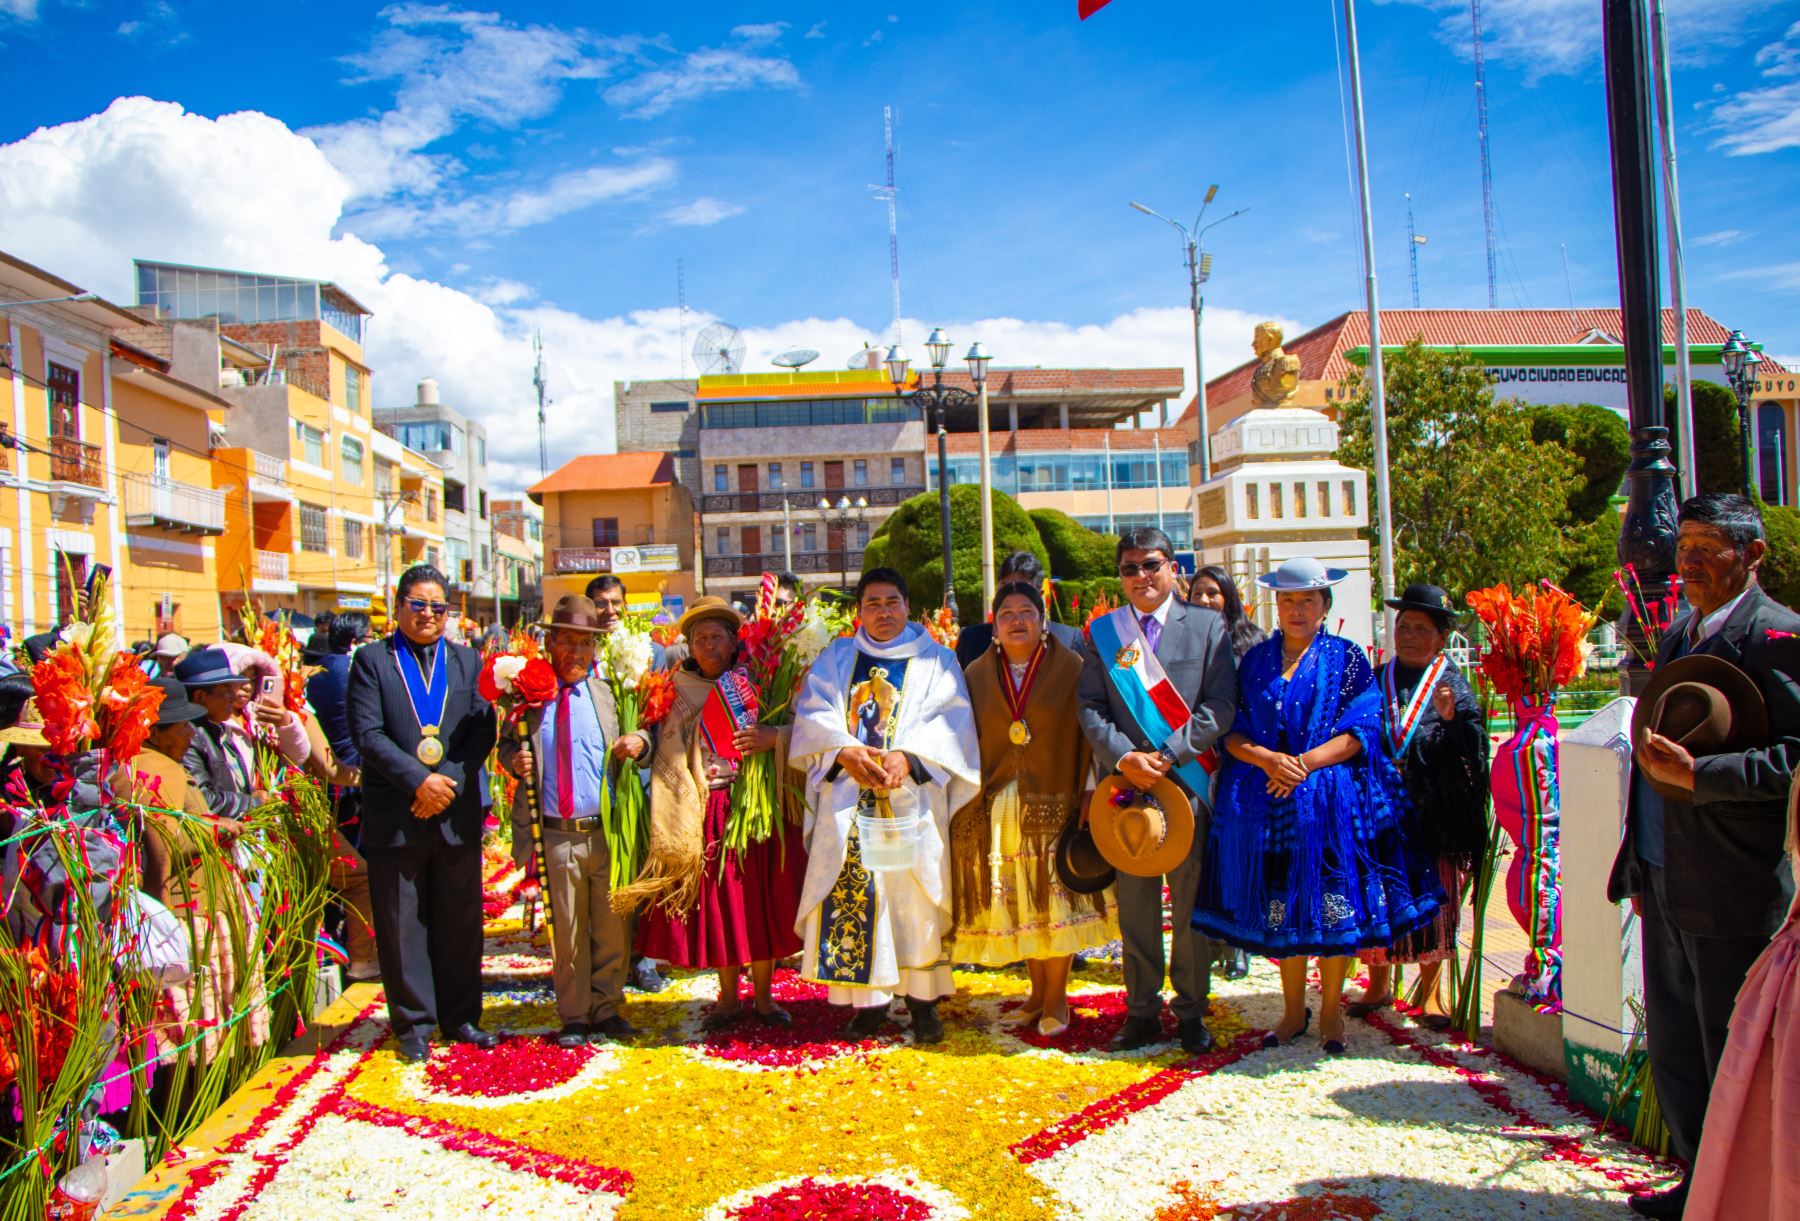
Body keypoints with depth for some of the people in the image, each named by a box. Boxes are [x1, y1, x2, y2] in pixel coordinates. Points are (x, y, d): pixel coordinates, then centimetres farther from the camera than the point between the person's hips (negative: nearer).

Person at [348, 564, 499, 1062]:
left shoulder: (467, 661, 11)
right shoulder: (371, 660, 2)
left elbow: (483, 729, 2)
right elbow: (368, 734, -7)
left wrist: (451, 779, -12)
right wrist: (418, 780, -16)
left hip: (457, 813, 2)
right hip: (394, 815, -2)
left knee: (461, 921, 10)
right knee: (402, 924, 5)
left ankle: (461, 1016, 23)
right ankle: (413, 1023, 17)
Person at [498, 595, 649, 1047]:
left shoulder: (609, 691, 4)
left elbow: (643, 735, 6)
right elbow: (507, 746, 8)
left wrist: (639, 743, -16)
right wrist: (514, 759, -14)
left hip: (608, 832, 1)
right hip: (556, 836, -1)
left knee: (611, 929, 10)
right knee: (566, 931, 10)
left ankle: (607, 1010, 26)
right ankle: (574, 1018, 23)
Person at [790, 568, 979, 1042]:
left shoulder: (935, 660, 12)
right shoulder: (835, 658, 16)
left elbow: (950, 718, -2)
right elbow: (813, 713, 4)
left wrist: (907, 755, -18)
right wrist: (845, 752, -15)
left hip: (911, 799, -1)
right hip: (848, 802, 1)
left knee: (914, 896, -3)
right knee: (852, 895, -2)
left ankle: (922, 999, 6)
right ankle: (869, 999, 7)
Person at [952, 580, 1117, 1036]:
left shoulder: (1071, 669, -2)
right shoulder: (977, 674, 6)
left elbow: (1088, 736, -4)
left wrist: (1087, 796, -11)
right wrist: (970, 801, 1)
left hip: (1053, 805, -2)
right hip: (997, 808, 3)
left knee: (1055, 900, 2)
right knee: (1017, 905, 9)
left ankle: (1056, 997, 16)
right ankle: (1038, 991, 24)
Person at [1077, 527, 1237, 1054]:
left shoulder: (1207, 626, 4)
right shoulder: (1100, 632, 9)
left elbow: (1221, 705, -3)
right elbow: (1090, 708, 4)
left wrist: (1168, 756, -11)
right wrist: (1124, 757, -12)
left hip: (1189, 780, -1)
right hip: (1125, 783, 1)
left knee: (1192, 900, 4)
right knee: (1135, 902, 7)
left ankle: (1192, 1011, 18)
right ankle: (1142, 1010, 17)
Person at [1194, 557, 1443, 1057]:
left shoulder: (1347, 658, 4)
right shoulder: (1256, 660, 10)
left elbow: (1360, 732, -5)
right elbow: (1232, 732, 5)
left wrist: (1305, 762, -17)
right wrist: (1266, 759, -15)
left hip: (1333, 802, -2)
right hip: (1268, 802, 2)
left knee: (1330, 904, 0)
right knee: (1282, 905, 6)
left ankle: (1331, 1009, 16)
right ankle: (1293, 1009, 20)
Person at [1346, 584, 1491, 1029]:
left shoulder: (1452, 684, 1)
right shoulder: (1376, 680, 9)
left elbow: (1475, 750, -9)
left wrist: (1452, 719, -24)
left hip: (1433, 813, -2)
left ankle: (1430, 988, 19)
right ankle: (1378, 982, 21)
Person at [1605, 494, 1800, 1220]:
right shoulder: (1679, 634, 14)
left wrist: (1696, 774, -27)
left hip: (1732, 890, -8)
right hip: (1665, 881, 8)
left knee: (1734, 1054, 4)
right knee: (1673, 1045, 17)